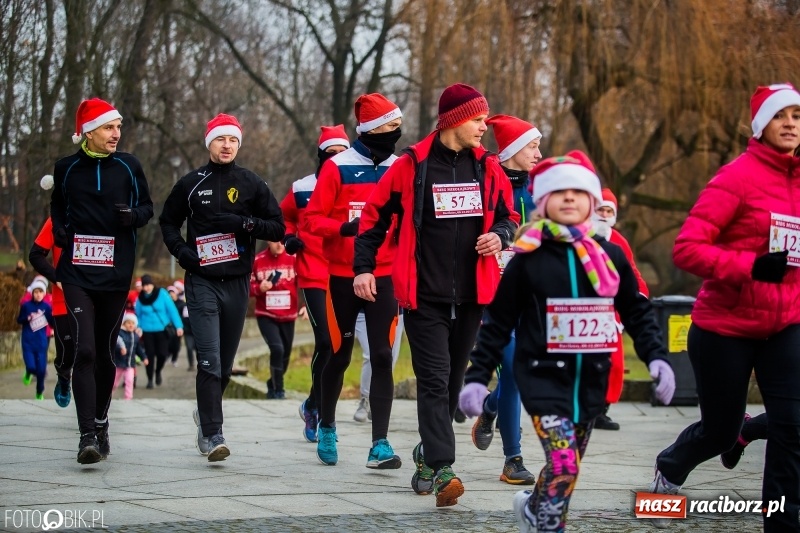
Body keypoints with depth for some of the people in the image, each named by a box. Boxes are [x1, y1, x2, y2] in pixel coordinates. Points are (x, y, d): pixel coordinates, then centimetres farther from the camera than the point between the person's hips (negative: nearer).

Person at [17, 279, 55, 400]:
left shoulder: (46, 306, -2)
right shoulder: (26, 305, -4)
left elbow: (52, 323, 0)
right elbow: (19, 320, 6)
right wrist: (27, 318, -14)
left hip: (41, 342, 1)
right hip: (28, 342, -1)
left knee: (41, 370, 0)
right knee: (31, 367, -14)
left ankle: (40, 393, 22)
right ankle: (28, 373, 25)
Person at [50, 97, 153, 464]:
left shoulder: (128, 167, 4)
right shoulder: (66, 169, 5)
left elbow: (148, 206, 11)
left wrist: (134, 216, -11)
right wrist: (59, 231, -2)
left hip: (116, 275, 1)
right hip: (77, 273, -1)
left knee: (106, 352, 10)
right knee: (85, 351, -13)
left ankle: (101, 425, 27)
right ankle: (87, 435, -17)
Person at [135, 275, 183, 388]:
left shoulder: (162, 294, -11)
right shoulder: (140, 298, -3)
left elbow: (172, 310, -11)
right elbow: (138, 315, 10)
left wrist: (178, 326, -15)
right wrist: (138, 328, -3)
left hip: (162, 330, -1)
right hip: (147, 331, 1)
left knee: (162, 354, -3)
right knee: (150, 355, 3)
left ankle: (158, 372, 29)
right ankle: (150, 379, 18)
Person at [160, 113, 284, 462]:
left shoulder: (252, 184, 5)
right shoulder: (191, 184, 5)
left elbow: (277, 228, 4)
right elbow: (168, 222, 17)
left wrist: (243, 222, -13)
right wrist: (181, 251, -1)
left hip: (237, 282, 2)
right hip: (202, 282, -2)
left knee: (225, 361, 11)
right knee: (209, 360, -13)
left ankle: (207, 414, 34)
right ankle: (212, 434, -15)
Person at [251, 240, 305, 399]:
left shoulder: (294, 259, -6)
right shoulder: (257, 261, -6)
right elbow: (247, 286, 2)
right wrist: (259, 288, -19)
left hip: (288, 316, 2)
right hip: (266, 316, -2)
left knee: (285, 355, 12)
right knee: (277, 349, -20)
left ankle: (272, 385, 39)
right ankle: (278, 391, -6)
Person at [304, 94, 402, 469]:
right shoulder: (338, 167, -5)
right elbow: (312, 219, -6)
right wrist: (345, 228, -22)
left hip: (384, 277, 2)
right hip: (342, 277, -2)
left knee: (382, 357, -6)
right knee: (339, 355, 8)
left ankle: (380, 445, -6)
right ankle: (326, 428, 31)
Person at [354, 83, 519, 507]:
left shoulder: (487, 167, 6)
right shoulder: (412, 166, -5)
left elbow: (508, 215, 17)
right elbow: (375, 215, 2)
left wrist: (499, 235, -6)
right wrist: (363, 268, -5)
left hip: (470, 296, 5)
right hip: (424, 296, -4)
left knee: (452, 381, 13)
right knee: (434, 380, -12)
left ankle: (428, 455, 31)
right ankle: (441, 471, -18)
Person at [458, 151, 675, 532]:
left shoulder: (610, 256, 3)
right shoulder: (528, 258, -4)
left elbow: (637, 311, 10)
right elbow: (499, 322, 0)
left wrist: (656, 356, -4)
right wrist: (477, 375, -3)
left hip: (591, 379, 4)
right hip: (543, 376, -4)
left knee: (566, 468, 13)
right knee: (564, 466, -18)